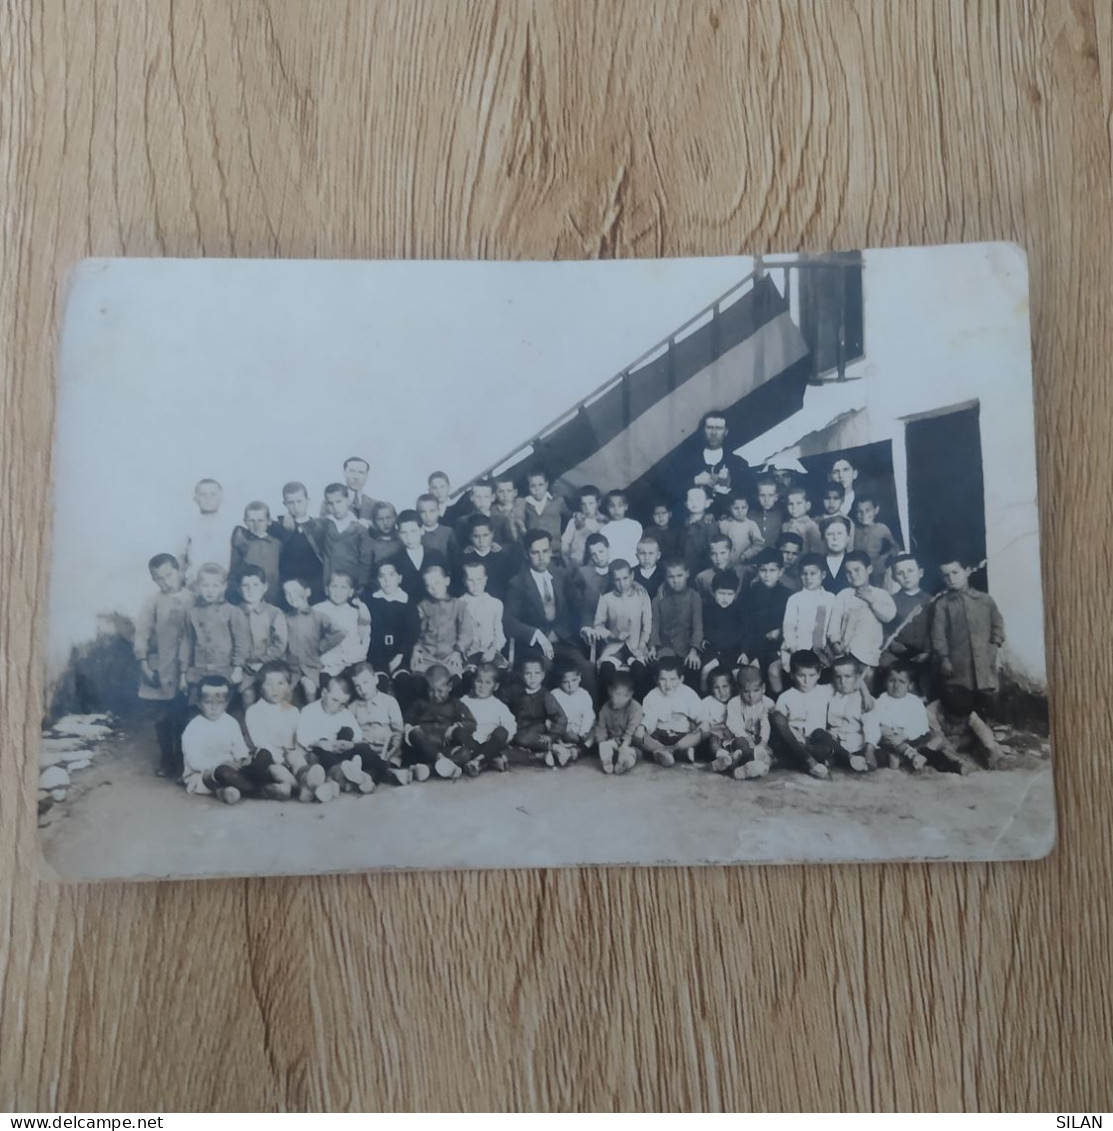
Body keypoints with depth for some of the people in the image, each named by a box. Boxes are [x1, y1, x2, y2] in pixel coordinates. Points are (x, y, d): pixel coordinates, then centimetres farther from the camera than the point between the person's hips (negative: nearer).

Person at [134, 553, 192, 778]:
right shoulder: (152, 602, 2)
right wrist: (144, 665, -6)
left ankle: (183, 761, 18)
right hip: (161, 669, 1)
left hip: (187, 669, -1)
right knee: (164, 718, 9)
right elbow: (142, 634, 1)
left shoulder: (194, 600, -1)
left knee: (184, 717, 3)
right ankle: (166, 761, 24)